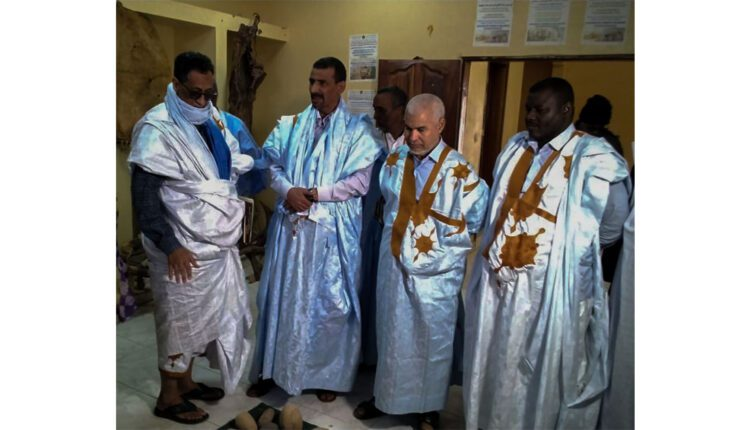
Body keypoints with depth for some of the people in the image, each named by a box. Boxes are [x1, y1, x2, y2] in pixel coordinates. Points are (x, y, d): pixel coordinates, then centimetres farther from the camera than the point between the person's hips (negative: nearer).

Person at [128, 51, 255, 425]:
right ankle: (168, 397, 27)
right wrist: (169, 246, -20)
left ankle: (186, 381, 39)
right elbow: (144, 197, -18)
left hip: (216, 241, 8)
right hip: (184, 247, -7)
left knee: (206, 316, 19)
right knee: (180, 319, 7)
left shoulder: (212, 120, 7)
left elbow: (232, 167, 17)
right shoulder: (156, 129, -16)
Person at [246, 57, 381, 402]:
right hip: (290, 225, 4)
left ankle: (329, 375, 26)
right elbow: (272, 166, 5)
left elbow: (360, 182, -10)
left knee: (330, 302, 7)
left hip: (333, 229, -3)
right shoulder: (290, 125, 10)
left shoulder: (358, 128, -2)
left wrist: (314, 194, -14)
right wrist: (288, 191, -15)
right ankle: (273, 368, 30)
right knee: (282, 297, 12)